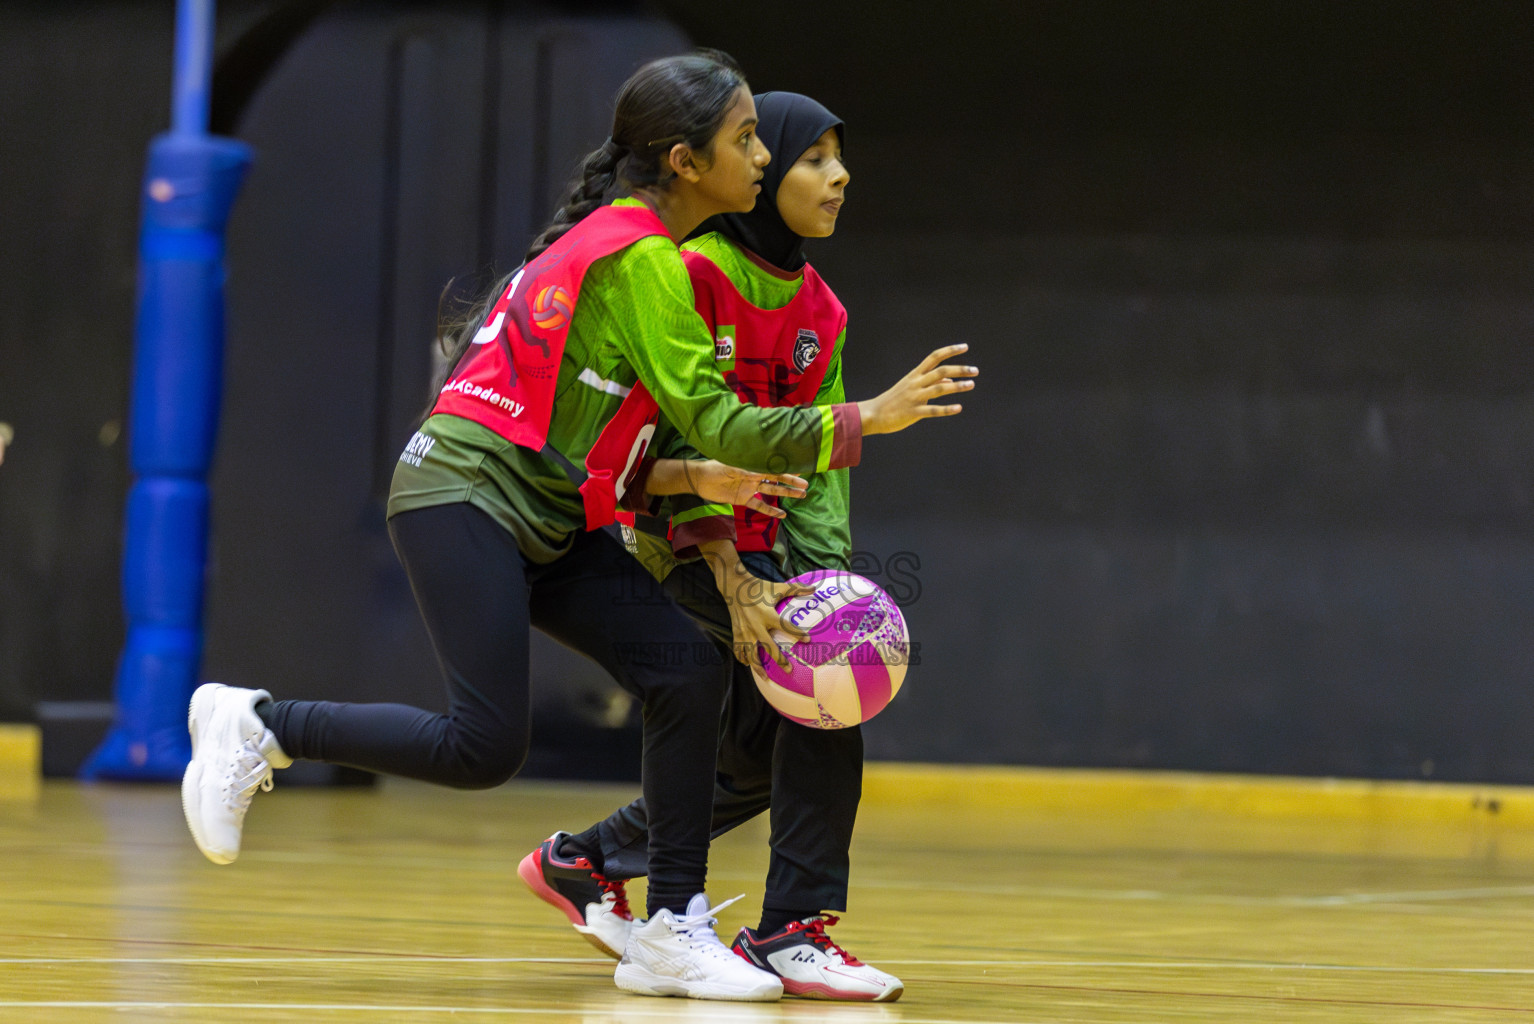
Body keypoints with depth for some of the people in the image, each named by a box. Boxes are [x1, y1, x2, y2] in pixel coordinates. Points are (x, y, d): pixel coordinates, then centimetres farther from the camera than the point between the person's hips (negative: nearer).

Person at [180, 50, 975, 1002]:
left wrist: (694, 478, 2)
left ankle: (672, 932, -2)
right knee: (485, 745, -15)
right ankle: (258, 725, 2)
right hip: (462, 494, -10)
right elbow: (716, 420, -19)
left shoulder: (617, 242, 15)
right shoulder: (642, 258, -15)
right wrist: (864, 420, -15)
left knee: (687, 671, -4)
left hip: (545, 521, 10)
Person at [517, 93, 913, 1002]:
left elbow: (815, 460, 5)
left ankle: (582, 862, 34)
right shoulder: (694, 277, -17)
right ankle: (791, 928, -20)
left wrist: (828, 577, -11)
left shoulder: (819, 311, 6)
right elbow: (674, 436, -21)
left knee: (760, 763, 11)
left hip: (763, 538, 8)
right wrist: (733, 584, -28)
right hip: (688, 539, -8)